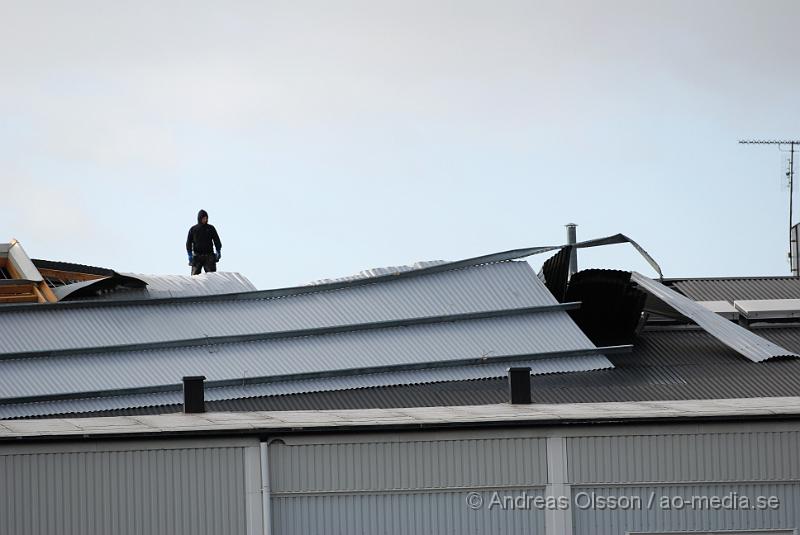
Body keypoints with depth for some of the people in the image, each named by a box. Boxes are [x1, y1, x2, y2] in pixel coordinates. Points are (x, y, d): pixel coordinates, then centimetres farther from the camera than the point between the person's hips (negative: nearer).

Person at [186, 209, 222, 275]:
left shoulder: (211, 228, 7)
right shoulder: (193, 229, 6)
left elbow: (217, 241, 10)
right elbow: (189, 243, 7)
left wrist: (218, 252, -1)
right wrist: (190, 255, -2)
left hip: (209, 257, 0)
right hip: (197, 257, 0)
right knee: (195, 274, -3)